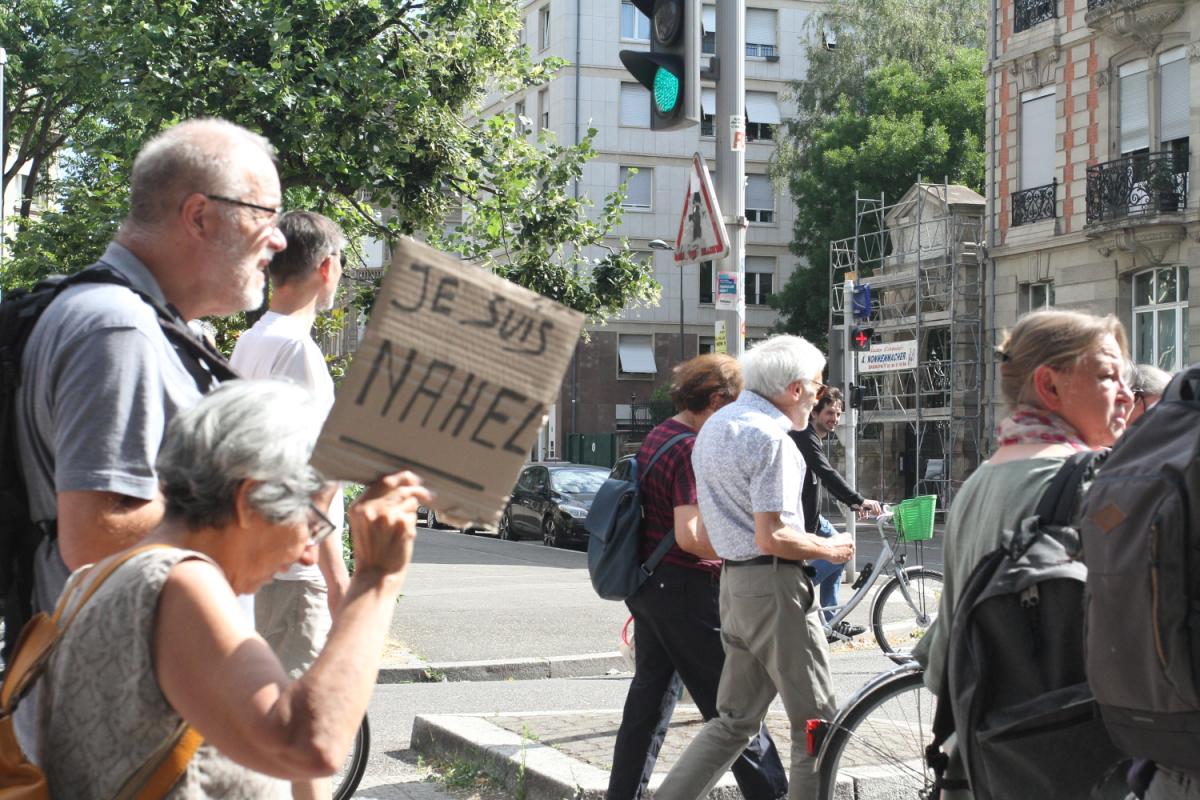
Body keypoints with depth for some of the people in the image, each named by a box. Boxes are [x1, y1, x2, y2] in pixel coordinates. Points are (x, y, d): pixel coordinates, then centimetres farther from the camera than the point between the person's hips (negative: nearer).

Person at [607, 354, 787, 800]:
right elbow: (690, 536, -26)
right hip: (685, 589, -9)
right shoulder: (693, 450, -19)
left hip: (646, 584, 9)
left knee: (649, 695, 15)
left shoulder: (657, 437, 11)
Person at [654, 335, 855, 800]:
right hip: (773, 585, -9)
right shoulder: (771, 437, -16)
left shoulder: (714, 425, 14)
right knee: (816, 722, 0)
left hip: (733, 582, 9)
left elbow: (708, 522, 19)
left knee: (734, 720, 14)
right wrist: (828, 550, -7)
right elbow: (772, 538, -21)